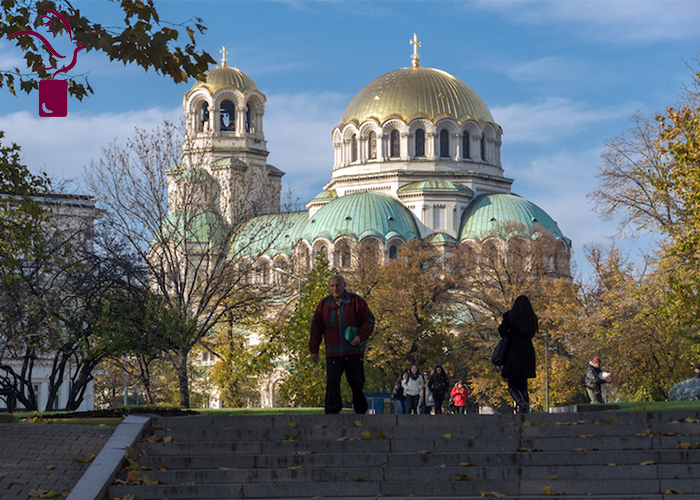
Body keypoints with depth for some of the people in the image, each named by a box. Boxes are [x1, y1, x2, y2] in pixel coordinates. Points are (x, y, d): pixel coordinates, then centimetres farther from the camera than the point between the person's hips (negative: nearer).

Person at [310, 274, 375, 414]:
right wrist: (314, 350, 8)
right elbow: (316, 328, 11)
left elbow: (369, 320, 2)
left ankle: (361, 411, 21)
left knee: (356, 383, 6)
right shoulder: (324, 305, 7)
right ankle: (332, 412, -3)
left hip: (354, 351, -1)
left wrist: (361, 336, -14)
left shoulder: (356, 302, 0)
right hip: (333, 353, 1)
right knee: (332, 382, -7)